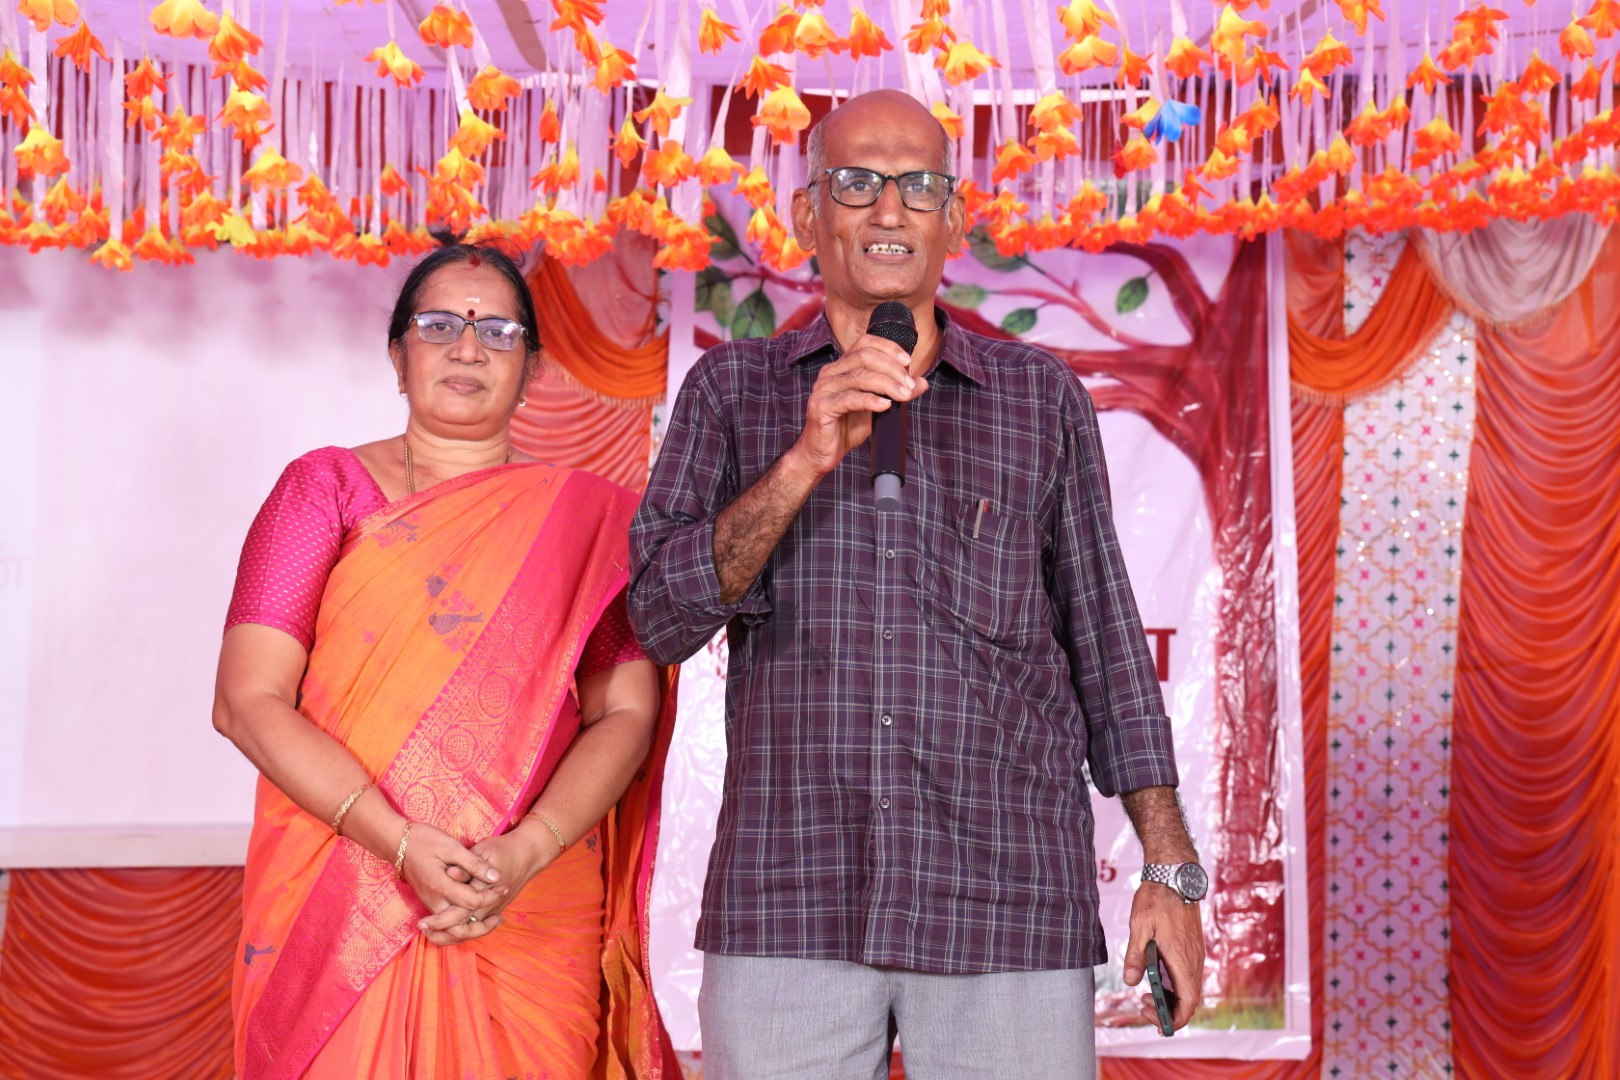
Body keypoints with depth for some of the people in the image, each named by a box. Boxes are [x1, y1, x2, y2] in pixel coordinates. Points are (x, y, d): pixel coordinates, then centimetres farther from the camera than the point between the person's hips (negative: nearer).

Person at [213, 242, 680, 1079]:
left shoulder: (586, 518, 9)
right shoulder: (329, 486, 6)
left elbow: (628, 713, 1)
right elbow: (247, 701, -3)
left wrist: (527, 850, -16)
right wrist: (403, 843, -15)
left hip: (536, 918, 1)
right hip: (341, 912, 0)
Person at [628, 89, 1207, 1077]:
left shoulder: (1043, 397, 9)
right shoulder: (733, 389, 8)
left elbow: (1105, 640, 11)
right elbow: (662, 617, -3)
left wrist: (1171, 871, 6)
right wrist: (807, 460, -15)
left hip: (1011, 913, 0)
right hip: (788, 909, 0)